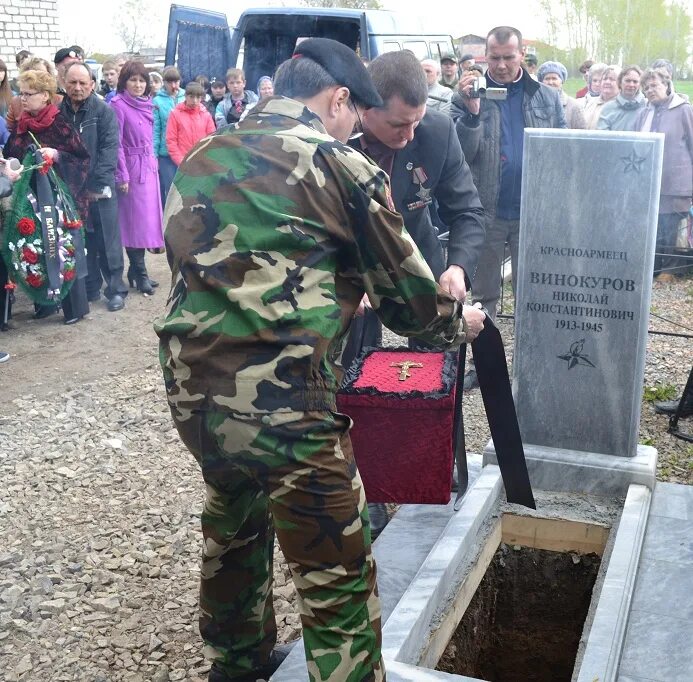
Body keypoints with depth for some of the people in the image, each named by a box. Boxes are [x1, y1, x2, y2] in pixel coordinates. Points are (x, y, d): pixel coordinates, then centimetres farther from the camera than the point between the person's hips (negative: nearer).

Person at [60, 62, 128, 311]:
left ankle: (116, 288, 11)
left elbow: (109, 149, -9)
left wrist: (95, 185, -15)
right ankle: (90, 287, 21)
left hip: (101, 188, -3)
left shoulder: (104, 111, -2)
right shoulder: (58, 112, 6)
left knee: (108, 241, 1)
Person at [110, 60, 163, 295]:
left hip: (149, 167, 7)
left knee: (147, 219, 9)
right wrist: (122, 176, -15)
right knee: (135, 220, -3)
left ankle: (136, 270, 18)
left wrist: (152, 162, 14)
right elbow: (116, 143, -13)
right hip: (131, 168, -7)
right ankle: (140, 274, 4)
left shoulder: (146, 104, 11)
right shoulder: (118, 104, -9)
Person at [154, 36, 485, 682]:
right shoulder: (340, 166, -4)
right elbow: (406, 295, 1)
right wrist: (457, 321, 22)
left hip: (192, 397, 8)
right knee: (338, 581, 6)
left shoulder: (198, 160, 13)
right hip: (286, 406, -7)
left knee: (232, 537, 28)